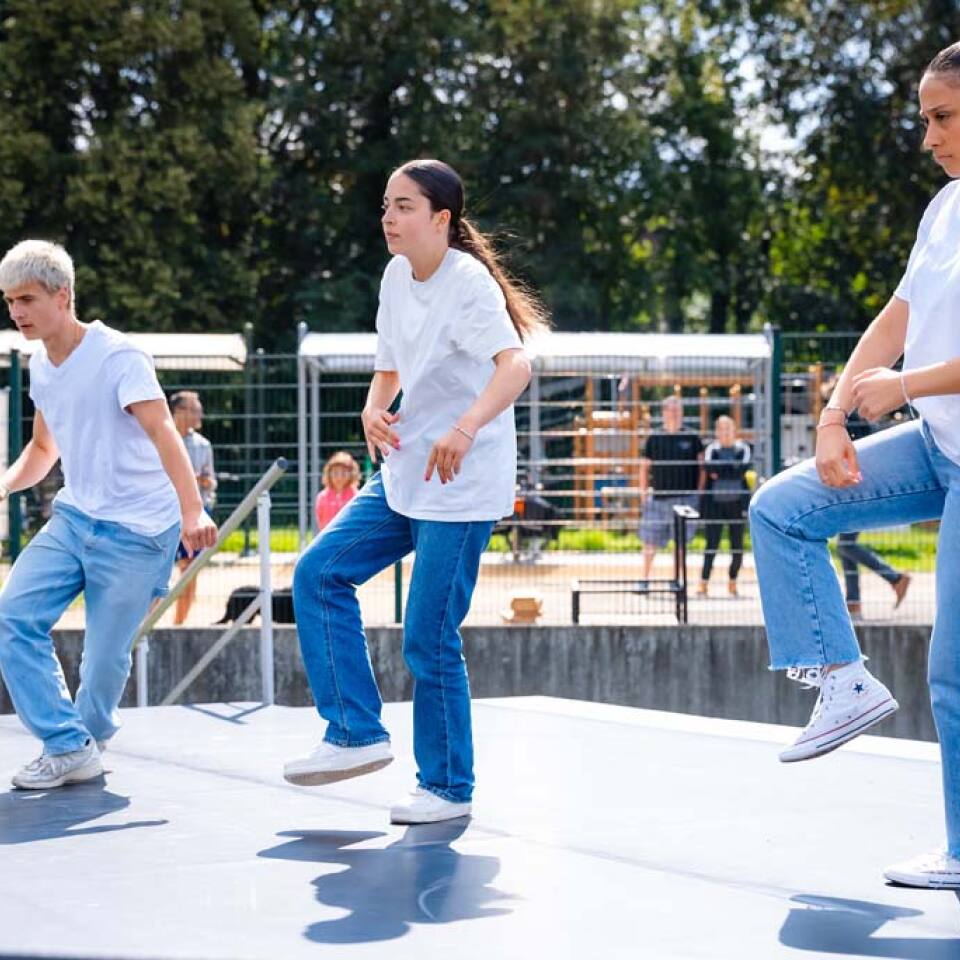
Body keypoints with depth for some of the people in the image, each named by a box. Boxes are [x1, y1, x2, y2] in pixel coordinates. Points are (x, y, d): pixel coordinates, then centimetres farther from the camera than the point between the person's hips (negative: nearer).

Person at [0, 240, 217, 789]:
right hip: (74, 518, 7)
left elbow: (162, 431, -29)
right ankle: (68, 748, -4)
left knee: (104, 657, -5)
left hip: (137, 532, -7)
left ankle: (90, 740, 24)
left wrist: (191, 511, -43)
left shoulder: (117, 358, -16)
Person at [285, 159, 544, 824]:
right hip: (404, 474, 8)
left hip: (463, 488, -8)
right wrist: (374, 412, -2)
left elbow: (516, 364, -34)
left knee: (429, 639, -5)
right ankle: (357, 735, 4)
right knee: (319, 574, -1)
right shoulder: (396, 277, 8)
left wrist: (466, 428, -50)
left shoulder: (468, 283, -17)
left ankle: (448, 786, 11)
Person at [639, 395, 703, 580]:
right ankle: (645, 578, 13)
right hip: (658, 497, 0)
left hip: (685, 497, 0)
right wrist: (643, 493, 3)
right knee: (651, 541, 2)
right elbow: (645, 467, 9)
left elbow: (702, 466, 7)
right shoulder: (654, 439, 5)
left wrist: (699, 491, 1)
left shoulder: (691, 438, 4)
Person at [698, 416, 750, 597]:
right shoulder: (711, 449, 4)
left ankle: (732, 582, 17)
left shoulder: (743, 448, 4)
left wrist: (720, 472, -8)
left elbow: (743, 469, -11)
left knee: (738, 546, 4)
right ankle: (703, 583, 0)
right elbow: (709, 468, -13)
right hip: (715, 502, -1)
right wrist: (733, 470, -9)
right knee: (712, 544, -3)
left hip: (737, 503, 1)